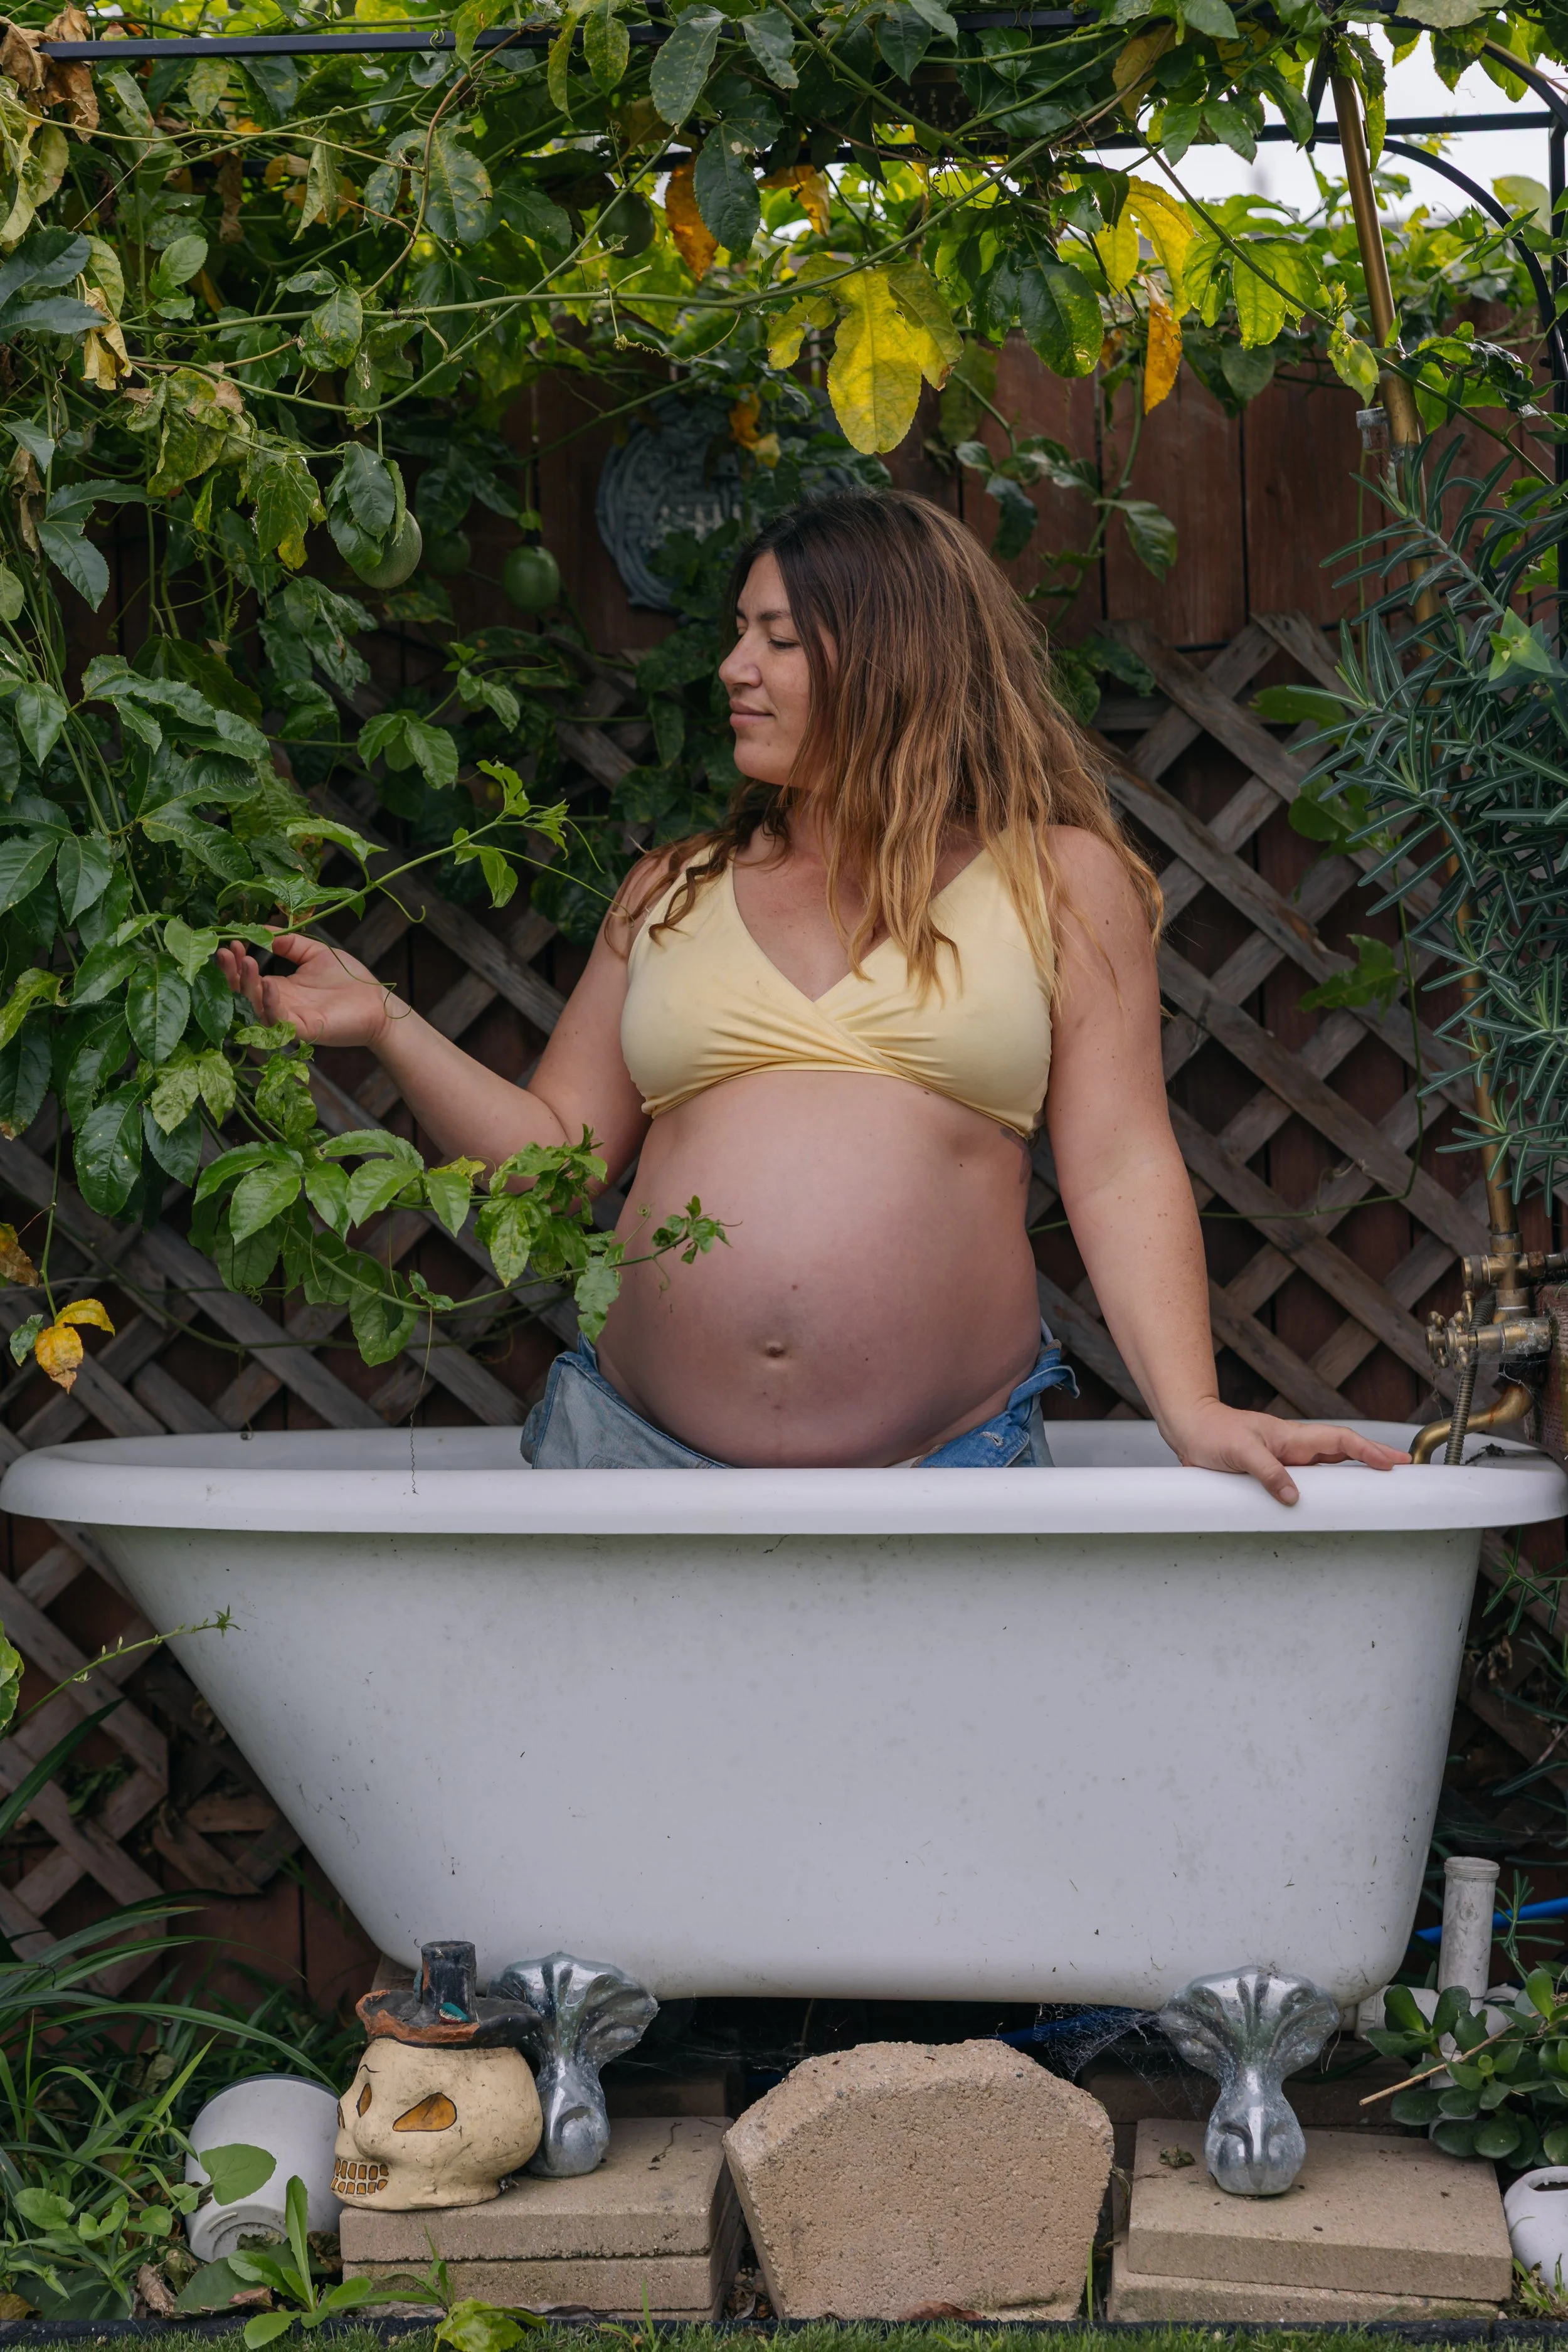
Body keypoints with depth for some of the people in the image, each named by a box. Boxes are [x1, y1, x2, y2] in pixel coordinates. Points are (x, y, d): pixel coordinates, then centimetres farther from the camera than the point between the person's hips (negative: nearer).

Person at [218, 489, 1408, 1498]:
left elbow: (1121, 1173, -2)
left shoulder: (1056, 878, 7)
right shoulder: (673, 893, 16)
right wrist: (388, 1026, 3)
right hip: (641, 1447, 3)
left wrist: (1193, 1410, -14)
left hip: (946, 1469, -2)